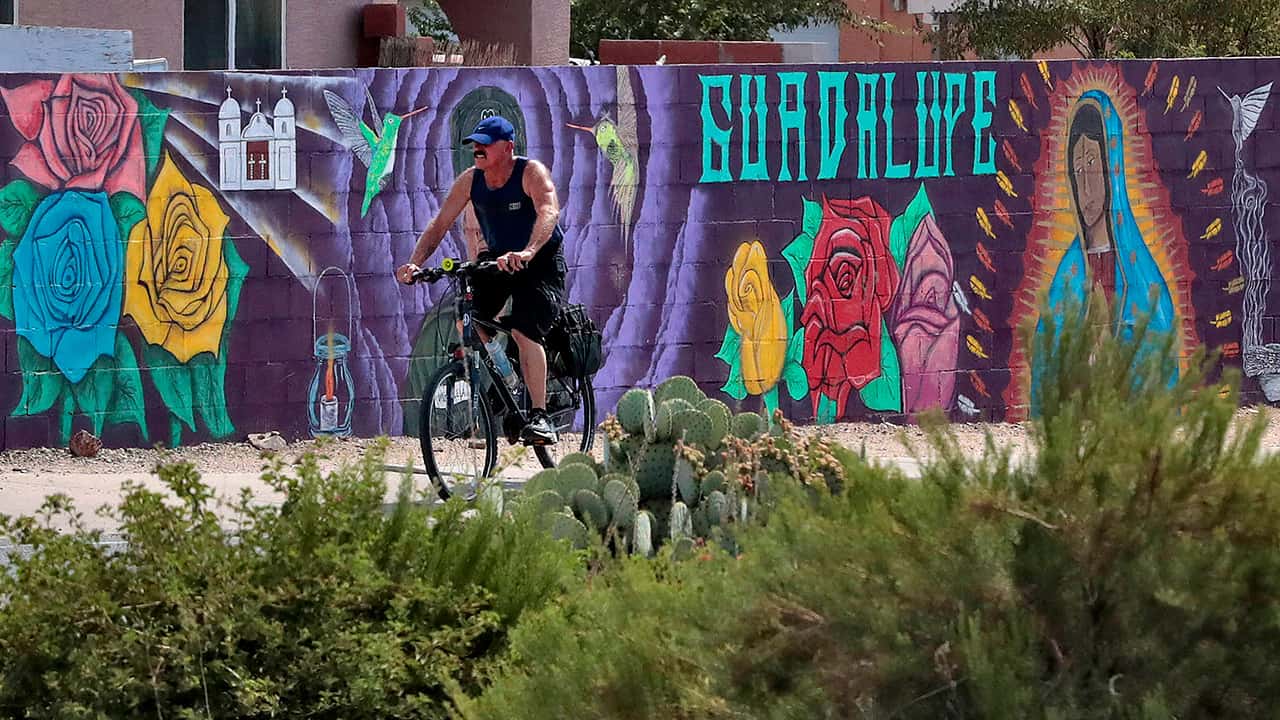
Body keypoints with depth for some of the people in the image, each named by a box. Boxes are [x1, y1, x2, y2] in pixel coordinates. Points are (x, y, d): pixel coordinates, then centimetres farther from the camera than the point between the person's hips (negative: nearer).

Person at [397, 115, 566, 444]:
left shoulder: (531, 173, -21)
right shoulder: (470, 180, -7)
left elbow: (549, 211, -39)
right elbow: (440, 223, -8)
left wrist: (527, 252, -57)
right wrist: (415, 262, -24)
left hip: (541, 261, -6)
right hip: (496, 257, 6)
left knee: (524, 330, -24)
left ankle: (540, 417, -21)